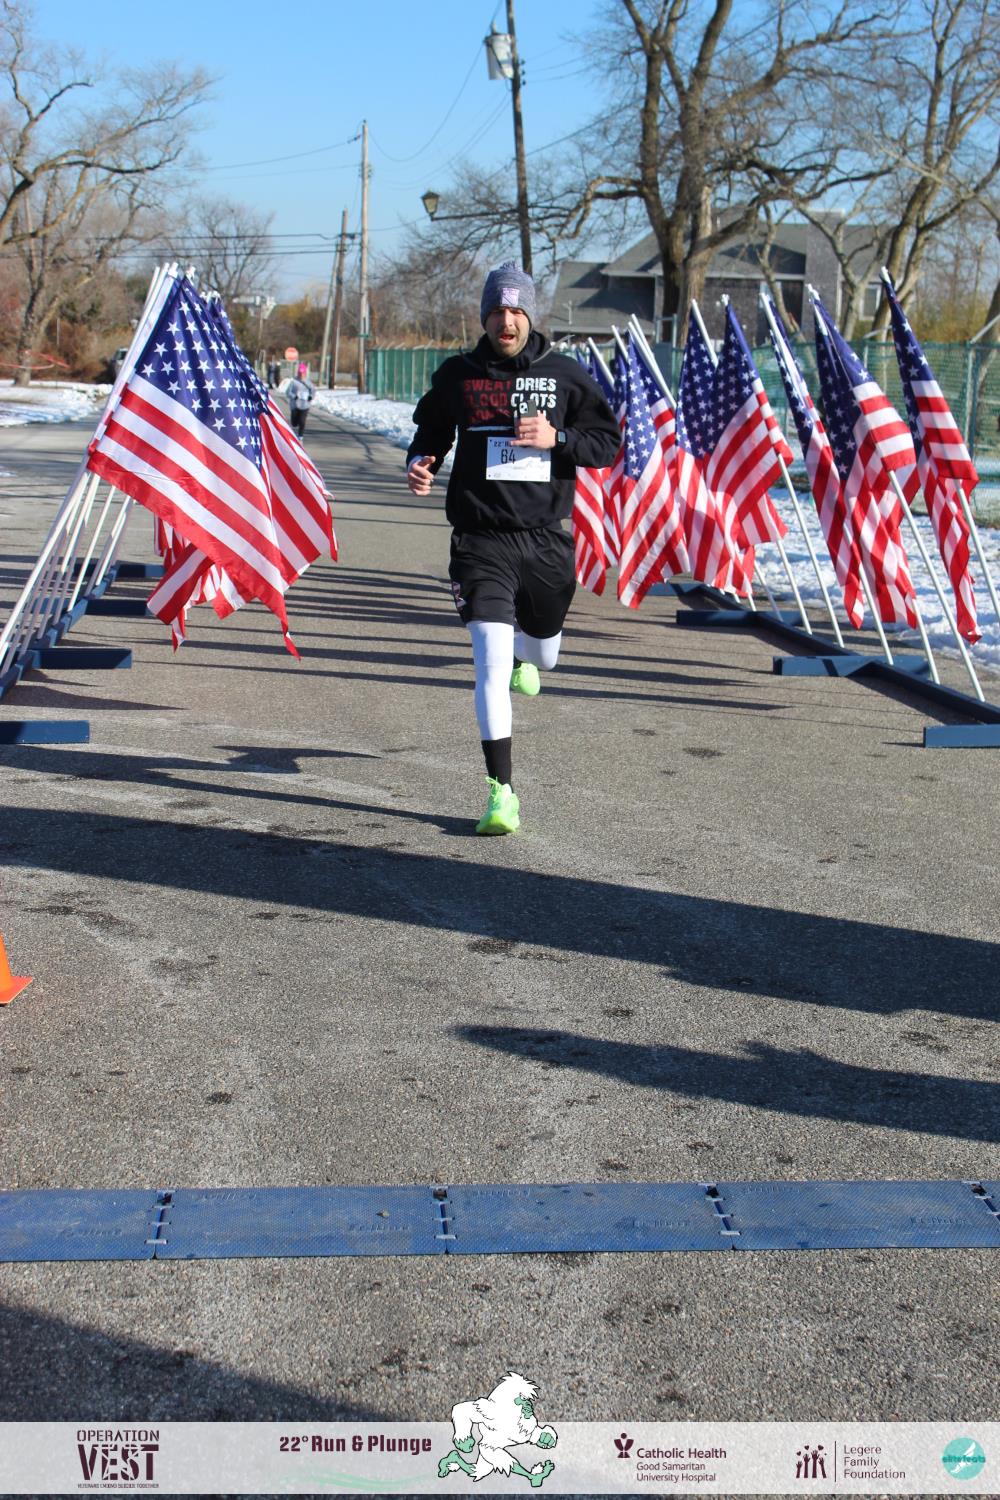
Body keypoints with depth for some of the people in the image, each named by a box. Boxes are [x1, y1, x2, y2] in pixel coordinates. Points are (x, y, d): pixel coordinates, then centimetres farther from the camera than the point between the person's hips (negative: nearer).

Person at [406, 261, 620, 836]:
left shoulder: (564, 374, 1)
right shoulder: (457, 375, 1)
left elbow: (608, 440, 6)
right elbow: (431, 432, 17)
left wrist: (557, 439, -13)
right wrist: (421, 464, -6)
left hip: (547, 539, 2)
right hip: (481, 540, -2)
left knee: (545, 655, 22)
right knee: (491, 664, -15)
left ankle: (523, 654, 64)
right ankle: (502, 793, -8)